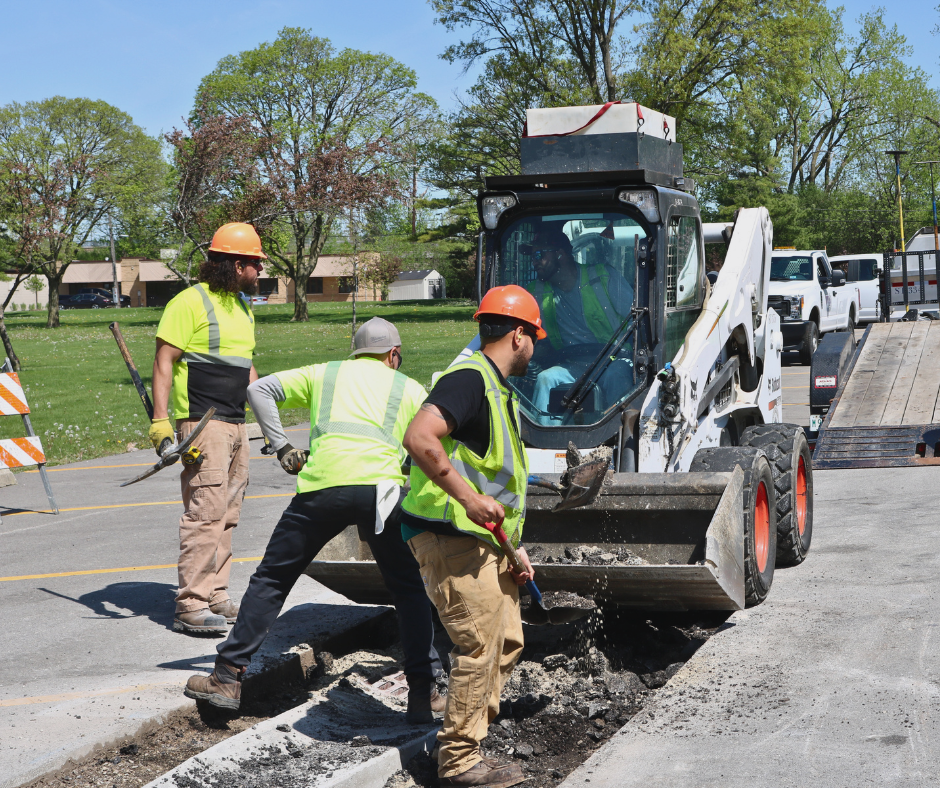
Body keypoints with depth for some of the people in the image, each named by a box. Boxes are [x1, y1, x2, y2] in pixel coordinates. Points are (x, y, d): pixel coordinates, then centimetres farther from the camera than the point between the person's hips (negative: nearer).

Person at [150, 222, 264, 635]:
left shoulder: (242, 307, 19)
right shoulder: (191, 302, -9)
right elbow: (164, 361, -12)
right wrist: (160, 421, -19)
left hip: (236, 424, 9)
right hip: (203, 424, -9)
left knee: (227, 515, 11)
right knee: (204, 512, -12)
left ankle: (216, 596, 19)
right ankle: (192, 606, -9)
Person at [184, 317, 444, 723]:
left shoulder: (324, 374, 27)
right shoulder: (410, 388, 25)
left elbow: (259, 390, 20)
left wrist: (283, 449, 18)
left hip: (322, 484, 0)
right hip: (381, 486, 0)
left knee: (271, 579, 15)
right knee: (410, 590, 16)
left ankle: (228, 677, 17)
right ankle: (423, 694, 11)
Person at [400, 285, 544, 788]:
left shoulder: (500, 392, 18)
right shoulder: (469, 379, -15)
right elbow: (419, 438, -31)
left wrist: (515, 551, 23)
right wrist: (467, 497, -30)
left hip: (485, 541, 11)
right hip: (452, 539, -11)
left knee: (506, 642, 14)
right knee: (480, 648, -7)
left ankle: (464, 744, 23)